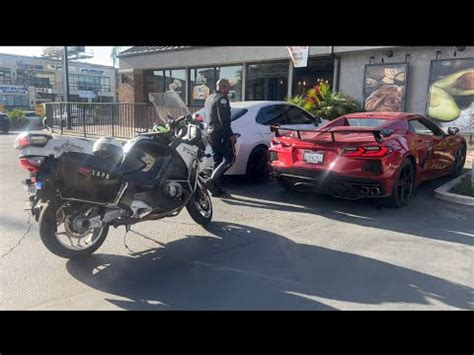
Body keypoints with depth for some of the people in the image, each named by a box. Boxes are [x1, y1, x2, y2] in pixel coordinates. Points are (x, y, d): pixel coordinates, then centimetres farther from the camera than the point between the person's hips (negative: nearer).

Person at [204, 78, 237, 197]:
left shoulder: (209, 98, 19)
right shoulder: (222, 98, -11)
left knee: (217, 161, 12)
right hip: (221, 134, -10)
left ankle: (216, 189, 12)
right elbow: (223, 120, -19)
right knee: (229, 158, -6)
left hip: (210, 133, 10)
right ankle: (212, 181, -15)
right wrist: (231, 135, -16)